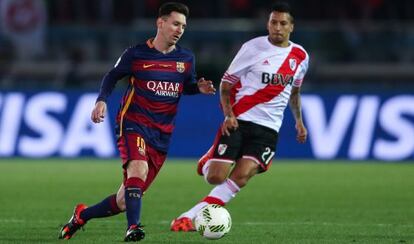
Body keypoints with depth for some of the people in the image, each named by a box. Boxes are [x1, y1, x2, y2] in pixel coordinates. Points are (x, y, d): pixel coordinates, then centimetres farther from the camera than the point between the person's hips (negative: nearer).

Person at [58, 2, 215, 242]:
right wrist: (102, 100, -8)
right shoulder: (136, 54, -3)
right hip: (134, 123, -4)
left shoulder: (186, 58, 6)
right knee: (138, 168, -35)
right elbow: (112, 77, 8)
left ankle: (82, 215, 27)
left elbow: (187, 85, 20)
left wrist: (199, 87, -2)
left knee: (124, 201, 5)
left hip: (162, 133, 4)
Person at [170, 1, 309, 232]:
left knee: (242, 176, -19)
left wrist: (299, 120, 20)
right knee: (215, 178, -11)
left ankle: (189, 217, -15)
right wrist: (228, 114, -13)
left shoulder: (300, 56, 8)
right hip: (239, 121, -2)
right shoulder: (253, 48, -5)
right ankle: (207, 162, 28)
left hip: (268, 128, 3)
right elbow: (226, 83, 1)